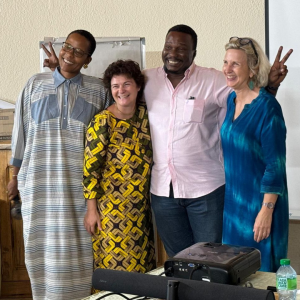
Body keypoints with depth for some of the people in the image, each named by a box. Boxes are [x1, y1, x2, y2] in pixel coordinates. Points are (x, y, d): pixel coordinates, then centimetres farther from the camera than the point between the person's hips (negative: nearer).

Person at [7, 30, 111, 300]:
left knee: (78, 245, 1)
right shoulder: (35, 84, 7)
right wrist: (17, 176, 11)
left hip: (80, 182, -1)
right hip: (39, 180, 1)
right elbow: (21, 130, 11)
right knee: (44, 245, 5)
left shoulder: (98, 90, 4)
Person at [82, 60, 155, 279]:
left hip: (142, 207, 5)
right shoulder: (102, 122, -12)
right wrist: (91, 210, -12)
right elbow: (91, 168, -12)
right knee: (113, 265, 1)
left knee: (141, 264, 13)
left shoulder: (146, 115, 2)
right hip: (111, 208, -5)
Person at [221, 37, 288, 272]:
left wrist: (267, 210, -19)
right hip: (233, 200, 7)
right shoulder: (231, 100, 7)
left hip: (259, 201, -7)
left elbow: (275, 164, -17)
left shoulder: (267, 106, -17)